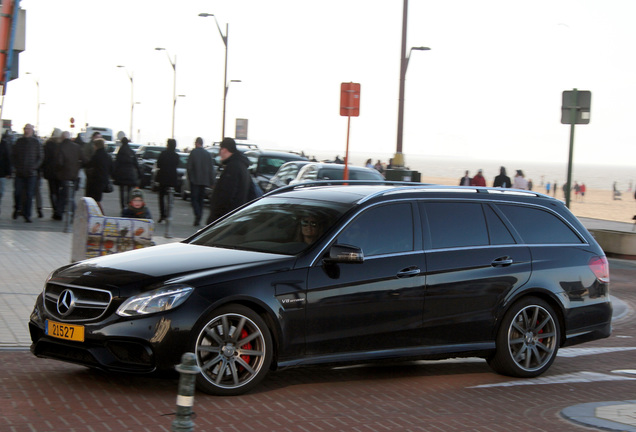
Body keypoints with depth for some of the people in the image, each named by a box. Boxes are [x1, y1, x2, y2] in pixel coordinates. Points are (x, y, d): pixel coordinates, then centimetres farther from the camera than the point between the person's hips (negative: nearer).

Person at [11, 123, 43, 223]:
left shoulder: (36, 142, 0)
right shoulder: (19, 141, 7)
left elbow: (40, 157, 1)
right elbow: (13, 155, 13)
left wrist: (34, 167, -10)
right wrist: (16, 166, 0)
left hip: (31, 173, -2)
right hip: (19, 173, 2)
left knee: (29, 195, -3)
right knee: (17, 192, 1)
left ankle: (27, 215, 3)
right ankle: (17, 208, 28)